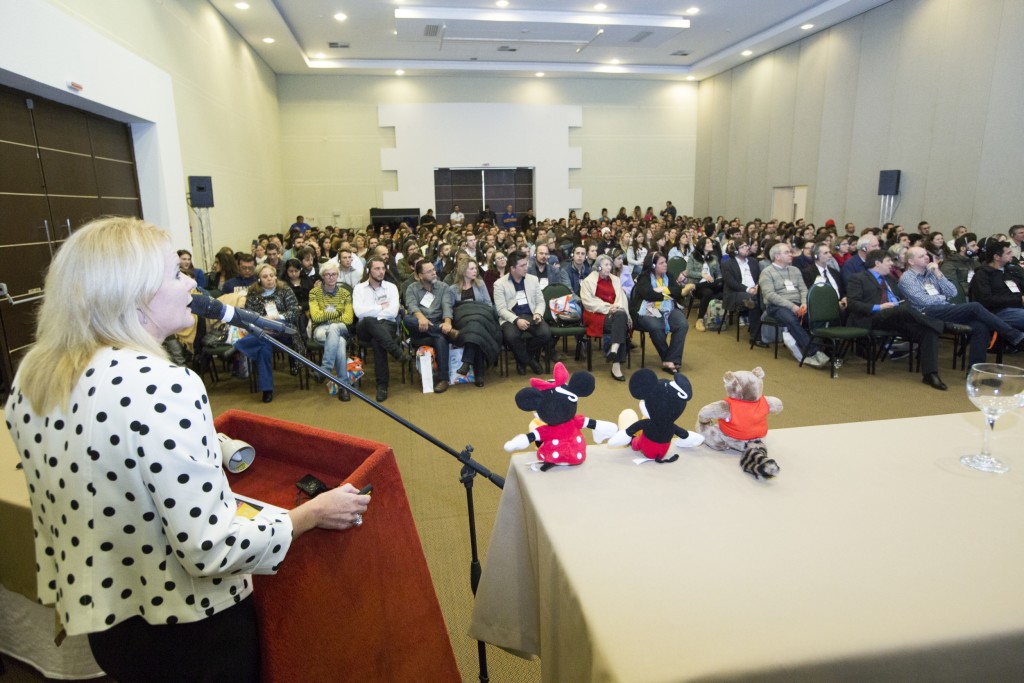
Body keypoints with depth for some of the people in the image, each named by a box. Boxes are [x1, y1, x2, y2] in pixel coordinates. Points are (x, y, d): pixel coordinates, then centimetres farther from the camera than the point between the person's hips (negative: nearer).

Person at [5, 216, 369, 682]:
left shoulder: (30, 377, -4)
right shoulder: (159, 386, -29)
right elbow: (208, 548, -29)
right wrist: (313, 513, -16)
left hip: (99, 615, 7)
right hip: (183, 626, -7)